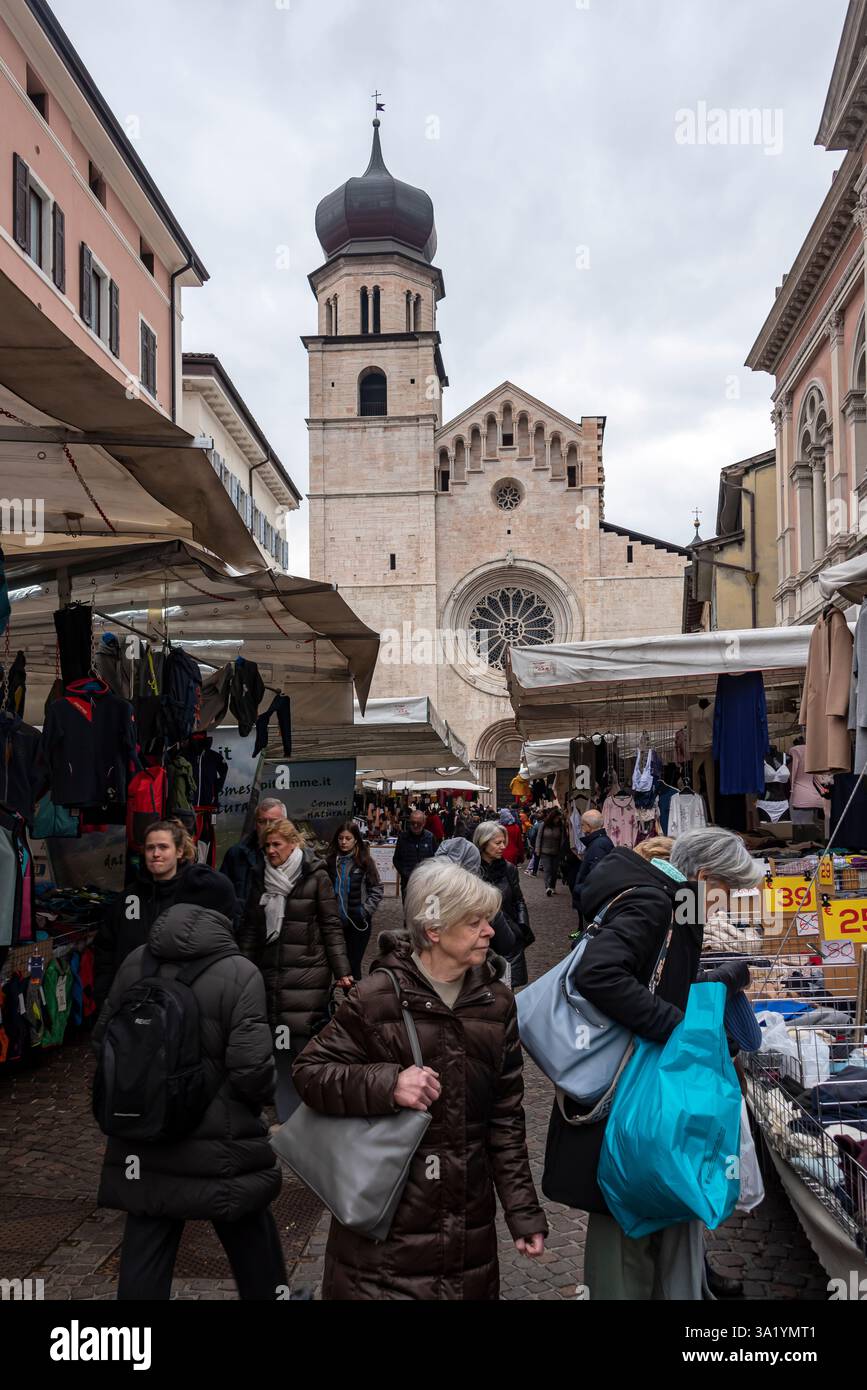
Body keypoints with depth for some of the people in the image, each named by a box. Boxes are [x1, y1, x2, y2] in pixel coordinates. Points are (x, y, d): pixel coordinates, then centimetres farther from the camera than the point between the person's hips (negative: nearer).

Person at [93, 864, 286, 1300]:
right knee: (255, 1255, 17)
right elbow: (252, 1068, -20)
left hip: (142, 1146, 4)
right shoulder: (239, 973, -17)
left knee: (143, 1262, 13)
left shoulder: (134, 965, -2)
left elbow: (103, 1043, 7)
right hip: (219, 1148, -4)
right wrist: (262, 1096, 2)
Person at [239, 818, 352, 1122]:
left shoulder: (315, 876, -4)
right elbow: (251, 927, 16)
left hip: (308, 972, -5)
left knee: (302, 1043, -8)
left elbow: (332, 925, -3)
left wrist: (342, 970, -6)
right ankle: (286, 1116, 17)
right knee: (279, 1044, 6)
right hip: (271, 972, 5)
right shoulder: (261, 878, 11)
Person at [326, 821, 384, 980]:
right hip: (335, 921, 2)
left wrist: (365, 911, -8)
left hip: (358, 923, -2)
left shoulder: (365, 861, -4)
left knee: (353, 965, 1)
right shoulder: (330, 861, 0)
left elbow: (377, 891, -1)